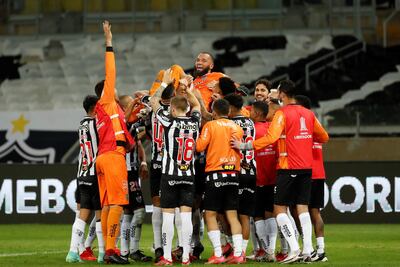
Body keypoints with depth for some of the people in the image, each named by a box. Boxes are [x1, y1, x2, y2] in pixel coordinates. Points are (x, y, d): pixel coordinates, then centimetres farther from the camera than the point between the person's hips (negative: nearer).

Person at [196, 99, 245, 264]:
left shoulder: (210, 125, -5)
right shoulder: (237, 128, 10)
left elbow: (200, 146, -10)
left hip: (215, 174, -5)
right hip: (233, 174, 5)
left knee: (210, 214, 2)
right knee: (232, 215, 7)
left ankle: (218, 254, -8)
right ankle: (238, 253, -1)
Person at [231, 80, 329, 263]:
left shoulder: (282, 114, -10)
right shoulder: (308, 114, 10)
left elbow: (271, 138, -23)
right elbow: (324, 137, 19)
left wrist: (244, 146, -20)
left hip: (288, 168, -6)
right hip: (307, 167, 6)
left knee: (279, 208, 0)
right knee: (303, 208, 8)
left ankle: (294, 248, -11)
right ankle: (307, 251, 1)